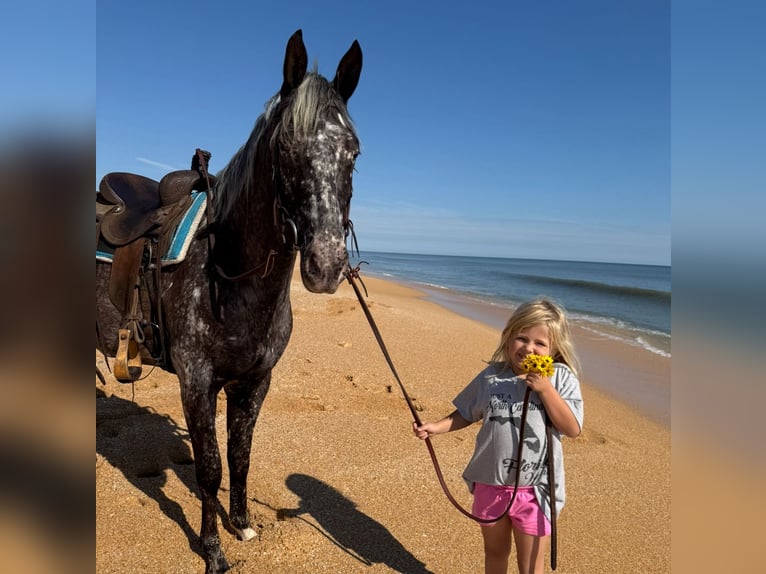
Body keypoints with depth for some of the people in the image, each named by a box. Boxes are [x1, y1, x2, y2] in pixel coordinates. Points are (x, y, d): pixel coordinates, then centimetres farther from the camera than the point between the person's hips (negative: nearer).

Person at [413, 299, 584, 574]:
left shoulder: (561, 379, -9)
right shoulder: (491, 377, -4)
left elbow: (573, 428, -17)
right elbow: (465, 414, 7)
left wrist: (545, 389, -24)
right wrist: (436, 427, -5)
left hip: (534, 490, -2)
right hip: (490, 484, 3)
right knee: (494, 552, 24)